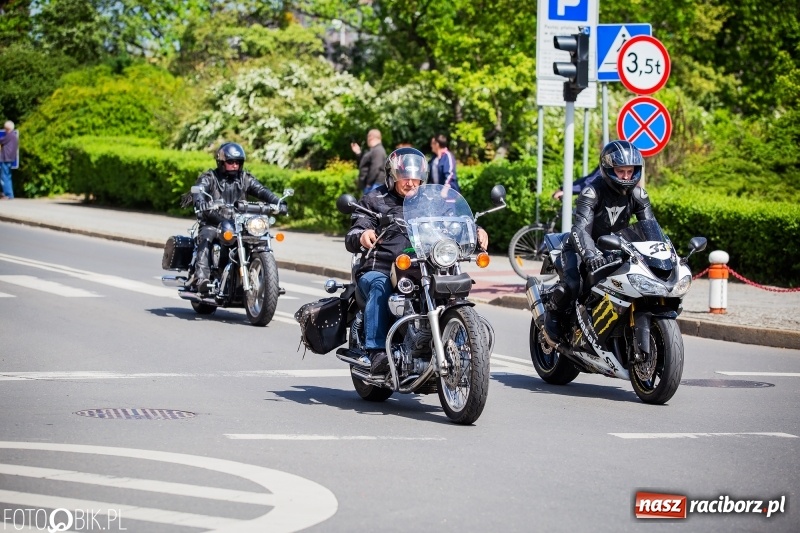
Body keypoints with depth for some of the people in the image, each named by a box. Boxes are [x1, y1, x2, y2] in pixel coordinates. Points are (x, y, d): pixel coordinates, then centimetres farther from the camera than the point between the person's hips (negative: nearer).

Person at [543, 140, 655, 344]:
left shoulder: (637, 195, -4)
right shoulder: (592, 192, -22)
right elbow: (581, 228, -34)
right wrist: (590, 255, -53)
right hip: (582, 248, -5)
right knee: (571, 284, -32)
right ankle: (553, 315, -1)